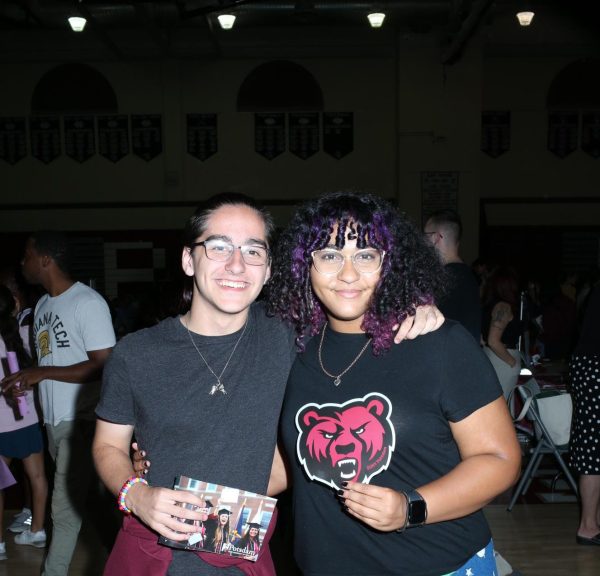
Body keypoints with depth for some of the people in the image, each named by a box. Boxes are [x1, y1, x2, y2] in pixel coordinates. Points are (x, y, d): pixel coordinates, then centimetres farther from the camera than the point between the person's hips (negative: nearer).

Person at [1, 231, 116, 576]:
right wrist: (29, 380, 2)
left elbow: (104, 366, -19)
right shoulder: (43, 304, 11)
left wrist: (42, 373, -19)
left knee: (65, 508, -4)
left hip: (81, 421, -8)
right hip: (54, 418, 8)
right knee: (75, 498, 16)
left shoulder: (87, 302, -15)